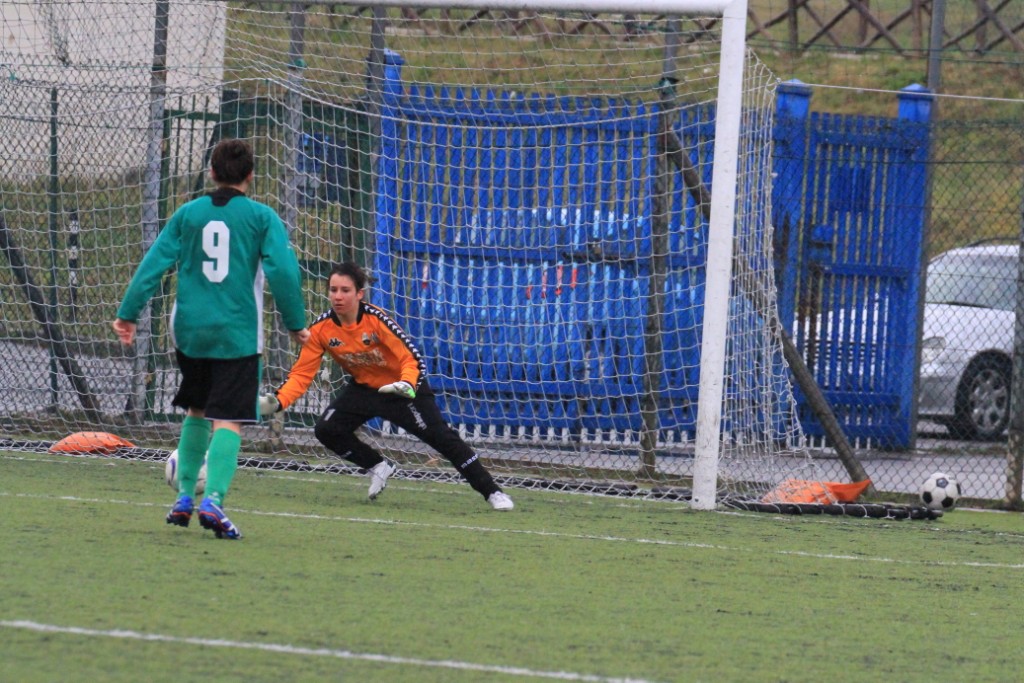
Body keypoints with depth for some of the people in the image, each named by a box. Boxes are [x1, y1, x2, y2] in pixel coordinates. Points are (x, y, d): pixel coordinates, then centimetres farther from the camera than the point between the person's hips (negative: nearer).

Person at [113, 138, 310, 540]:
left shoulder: (188, 214, 6)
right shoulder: (261, 217, -2)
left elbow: (154, 264, 3)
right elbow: (283, 270, -9)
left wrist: (128, 314, 5)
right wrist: (296, 324, -1)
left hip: (190, 330, 4)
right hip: (238, 333, -3)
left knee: (197, 412, 22)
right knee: (228, 421, -6)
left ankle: (184, 497, 23)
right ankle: (213, 500, -23)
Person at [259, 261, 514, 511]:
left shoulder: (376, 319, -29)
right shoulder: (321, 329, -17)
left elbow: (412, 359, -30)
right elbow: (302, 373, -14)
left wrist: (407, 385, -51)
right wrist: (277, 402, -30)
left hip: (402, 387, -5)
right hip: (364, 388, 5)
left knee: (441, 436, -14)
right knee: (326, 430, -12)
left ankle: (492, 492, -6)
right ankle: (378, 467, 13)